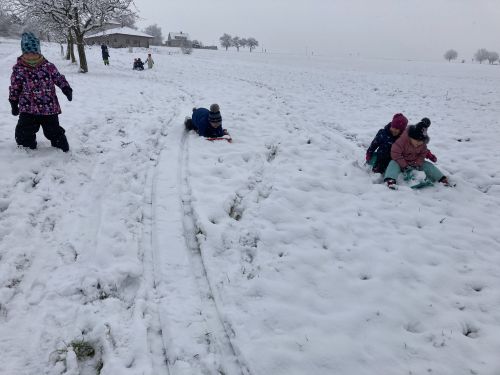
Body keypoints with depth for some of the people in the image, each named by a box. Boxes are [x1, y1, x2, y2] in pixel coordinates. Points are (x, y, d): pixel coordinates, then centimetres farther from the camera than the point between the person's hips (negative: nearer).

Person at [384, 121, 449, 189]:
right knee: (393, 164, -36)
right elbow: (395, 153, -27)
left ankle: (442, 178, -1)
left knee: (428, 165, -9)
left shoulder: (422, 144, -7)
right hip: (402, 163, -5)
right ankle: (390, 180, -59)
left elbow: (422, 154, 5)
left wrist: (417, 164, -13)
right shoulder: (402, 140, -26)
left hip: (415, 163, 6)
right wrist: (404, 165, -25)